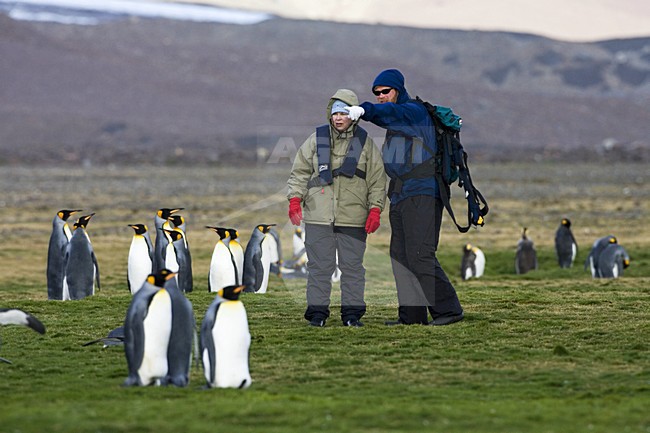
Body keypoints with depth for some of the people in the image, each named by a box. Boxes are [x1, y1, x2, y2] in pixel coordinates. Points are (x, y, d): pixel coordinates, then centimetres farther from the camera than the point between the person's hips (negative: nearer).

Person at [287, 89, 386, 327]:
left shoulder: (365, 142, 6)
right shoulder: (317, 139, 6)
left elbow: (377, 179, 8)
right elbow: (300, 171, 10)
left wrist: (375, 209, 0)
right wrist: (295, 198, -2)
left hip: (353, 218, 0)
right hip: (318, 216, 0)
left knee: (352, 267, 3)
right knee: (319, 266, 2)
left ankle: (352, 312, 11)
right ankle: (317, 312, 8)